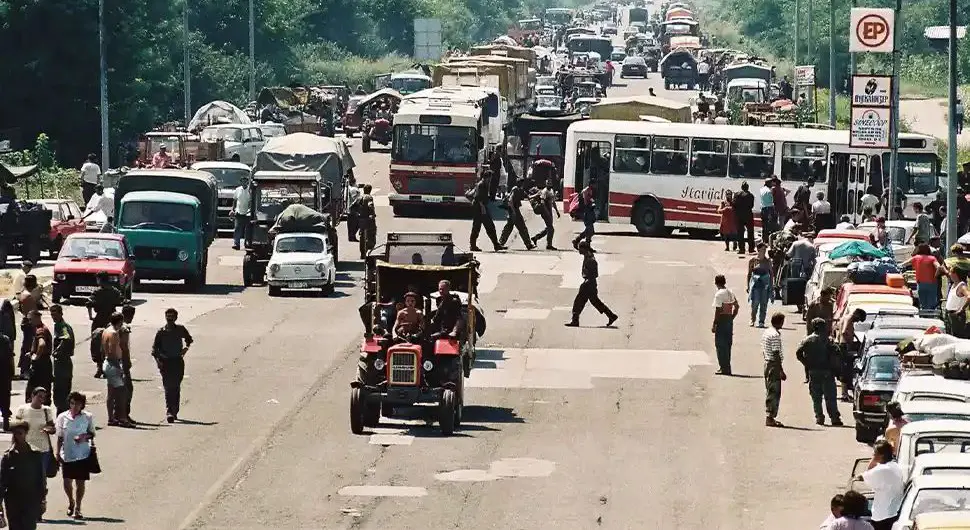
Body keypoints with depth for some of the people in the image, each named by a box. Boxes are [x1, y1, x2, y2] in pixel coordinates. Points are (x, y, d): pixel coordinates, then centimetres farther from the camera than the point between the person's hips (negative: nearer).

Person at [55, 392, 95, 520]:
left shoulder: (88, 417, -2)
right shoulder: (63, 417, -1)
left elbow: (92, 433, 8)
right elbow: (60, 437, 4)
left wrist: (85, 437, -14)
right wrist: (58, 453, 1)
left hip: (82, 455, -1)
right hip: (67, 455, 1)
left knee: (80, 482, 2)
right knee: (67, 482, 1)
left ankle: (77, 509, 15)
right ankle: (71, 502, 31)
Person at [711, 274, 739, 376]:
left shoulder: (719, 294, -14)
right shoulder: (730, 293, 10)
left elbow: (718, 310, -17)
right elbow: (737, 306, 14)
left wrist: (714, 324, -13)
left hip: (721, 320, -8)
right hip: (729, 320, 8)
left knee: (720, 345, -2)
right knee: (727, 344, 13)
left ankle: (724, 368, -3)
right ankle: (726, 368, 18)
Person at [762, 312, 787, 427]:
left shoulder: (766, 333, 11)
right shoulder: (775, 335, -17)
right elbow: (776, 354, -20)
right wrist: (782, 371, -18)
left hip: (767, 364, 10)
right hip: (774, 365, -10)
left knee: (769, 392, 15)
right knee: (774, 393, -5)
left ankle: (769, 417, 20)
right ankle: (770, 418, -4)